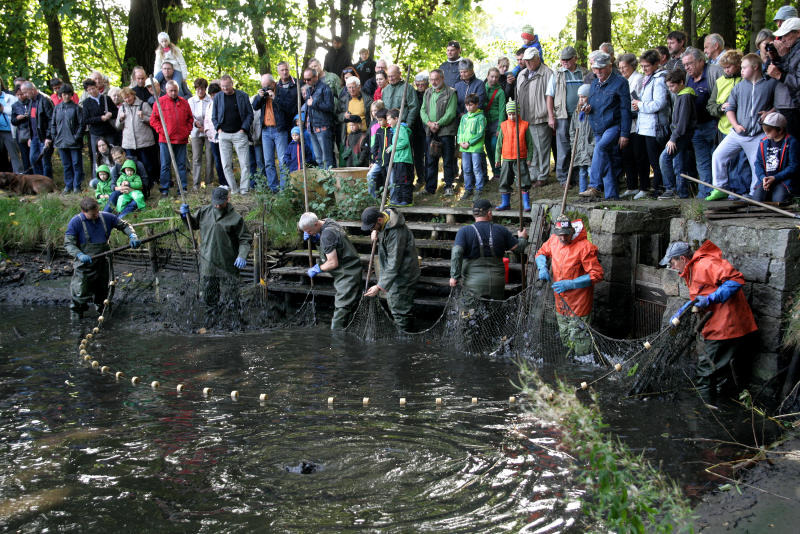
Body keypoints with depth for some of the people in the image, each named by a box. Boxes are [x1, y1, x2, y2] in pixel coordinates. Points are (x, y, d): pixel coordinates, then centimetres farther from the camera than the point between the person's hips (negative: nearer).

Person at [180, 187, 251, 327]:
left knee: (230, 295, 5)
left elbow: (244, 239, -5)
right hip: (207, 263, 4)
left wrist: (242, 256, -19)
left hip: (228, 265, -4)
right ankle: (211, 315, 36)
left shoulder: (235, 218, -9)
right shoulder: (204, 212, 3)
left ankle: (235, 320, 21)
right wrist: (186, 214, 1)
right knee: (209, 294, 16)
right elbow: (192, 224, 20)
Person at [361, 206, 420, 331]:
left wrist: (379, 286, -31)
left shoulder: (396, 233, -32)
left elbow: (393, 265, -32)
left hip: (403, 273, -10)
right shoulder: (385, 214, -3)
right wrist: (375, 232, -3)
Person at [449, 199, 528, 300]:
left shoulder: (464, 231, -3)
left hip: (473, 284, -2)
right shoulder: (501, 230, 4)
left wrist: (454, 276, -9)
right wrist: (522, 238, 32)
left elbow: (456, 253, -13)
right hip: (497, 283, 2)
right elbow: (518, 248, 11)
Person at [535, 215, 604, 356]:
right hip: (561, 301, 7)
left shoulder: (584, 247, -21)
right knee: (565, 339, 21)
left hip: (579, 303, -7)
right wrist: (542, 267, -5)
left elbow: (597, 274, -20)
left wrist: (570, 284, -24)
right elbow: (541, 253, 18)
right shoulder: (554, 240, -1)